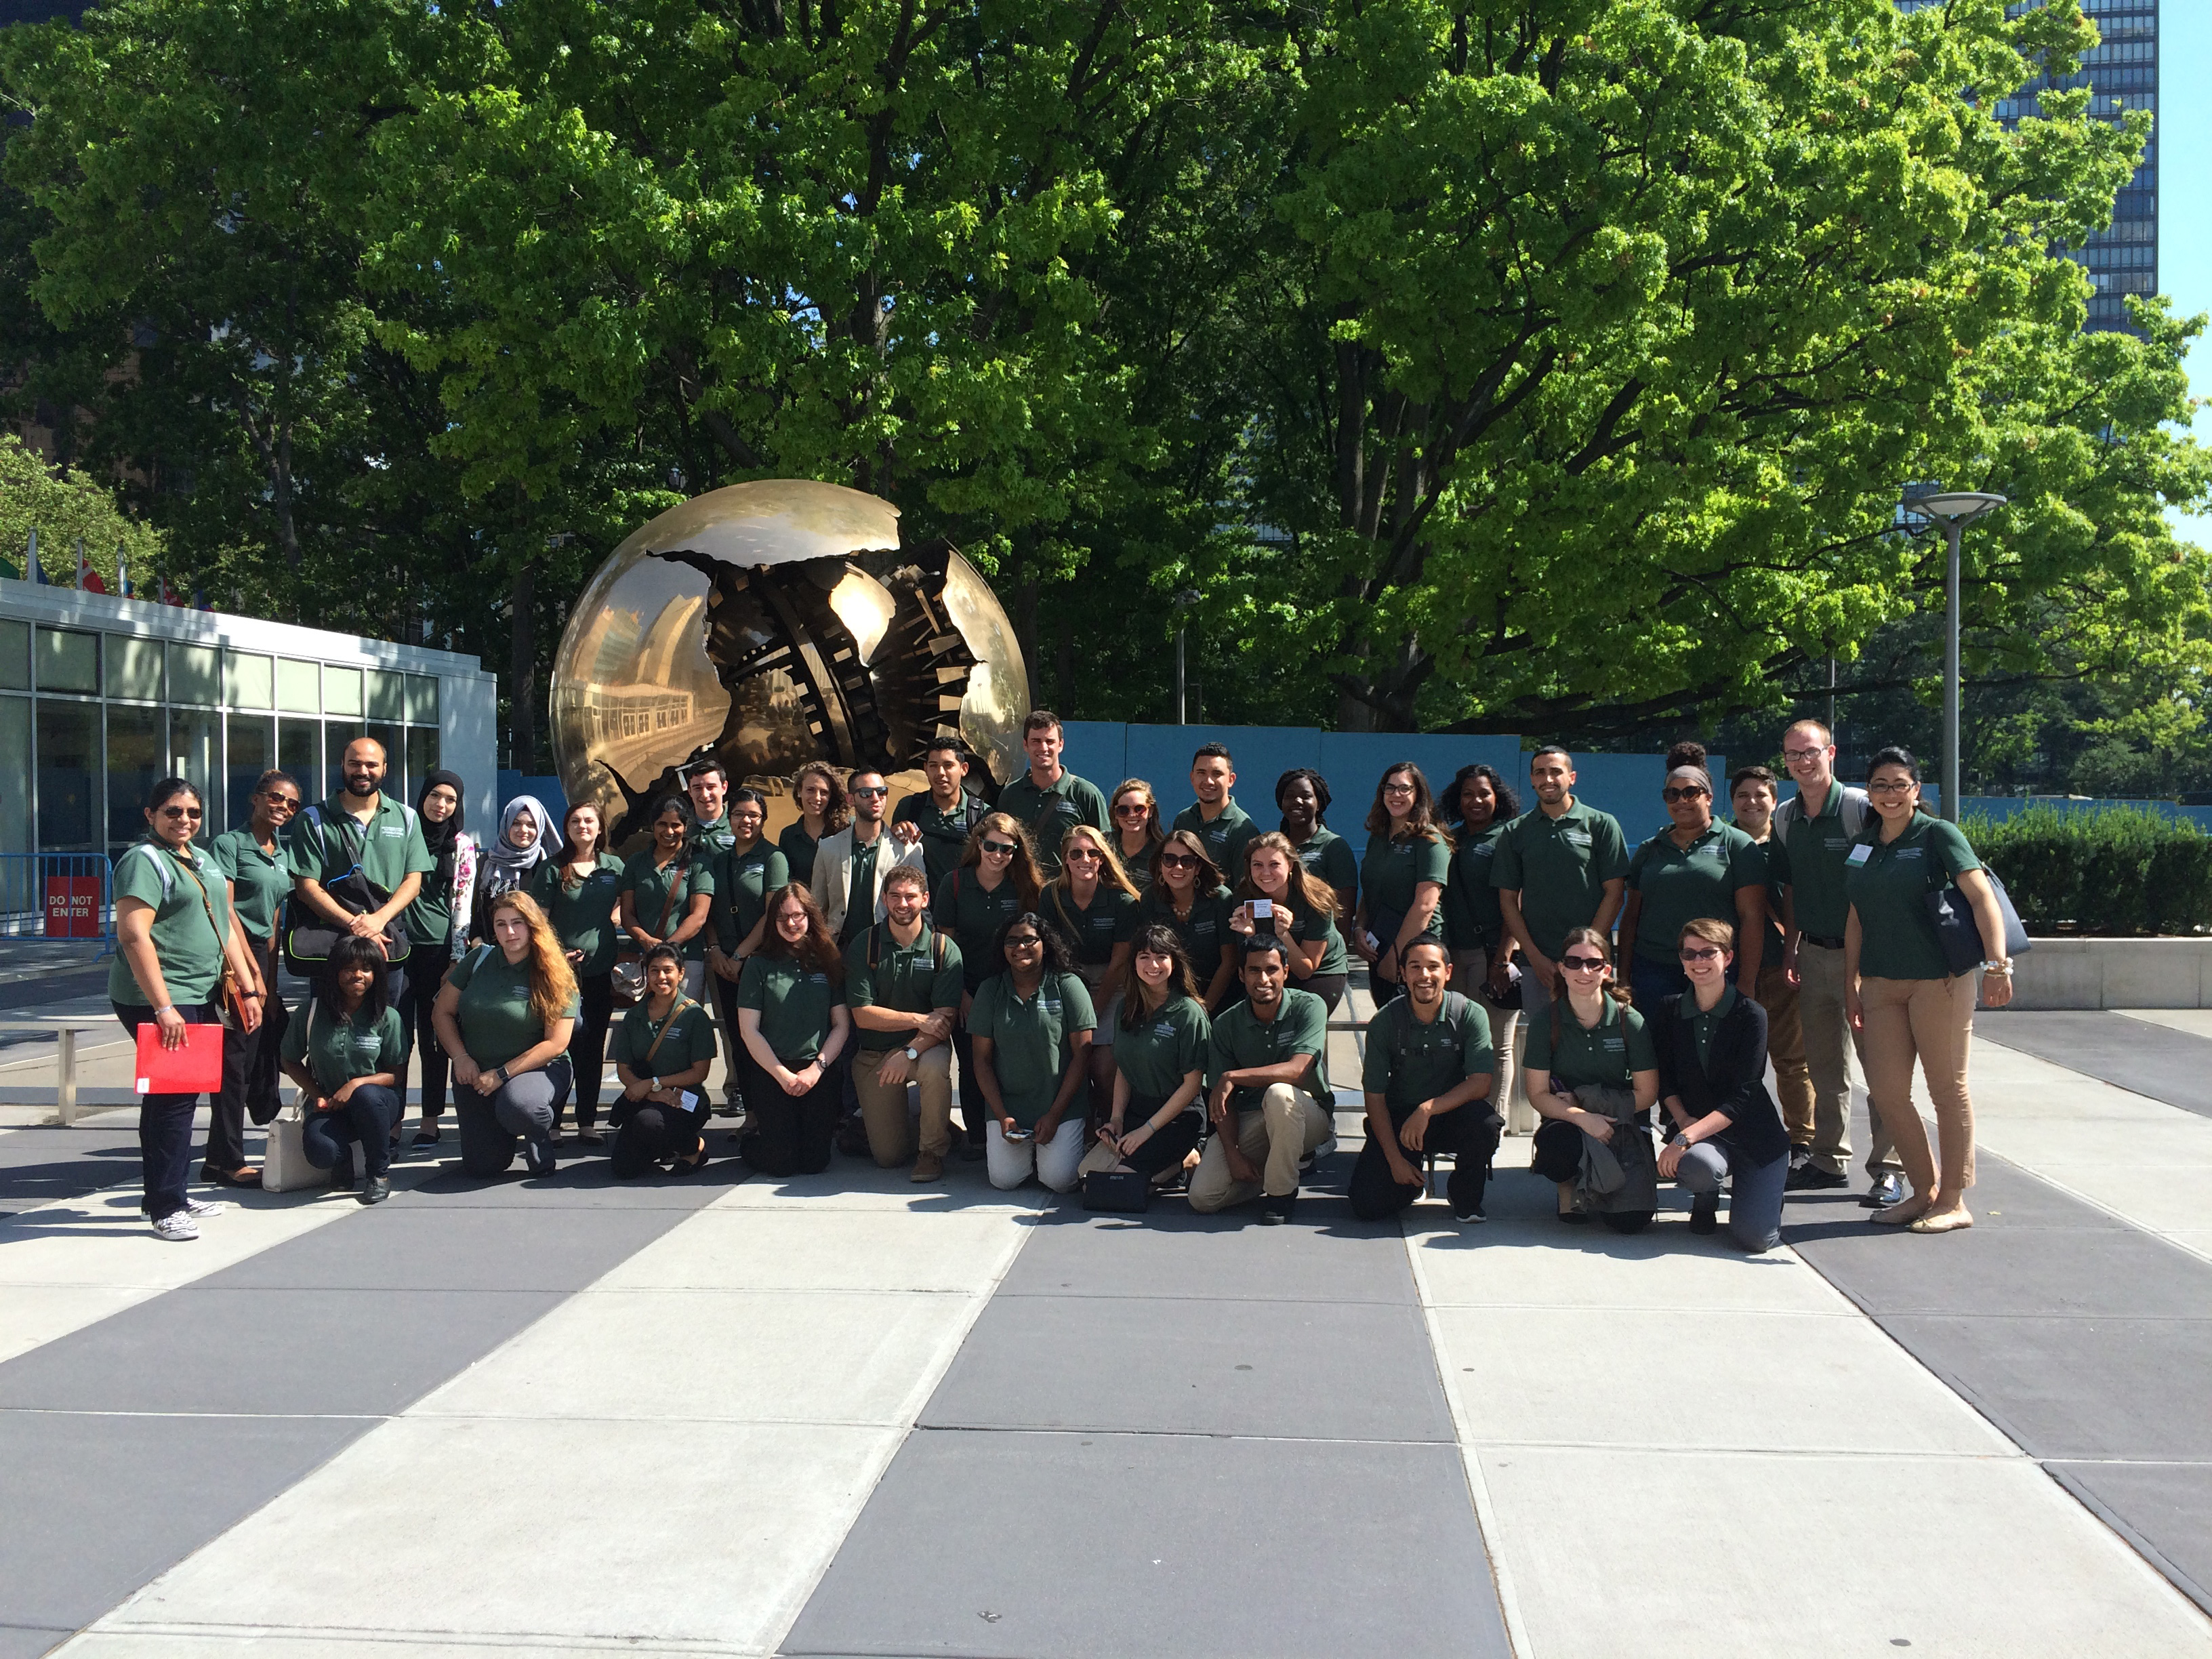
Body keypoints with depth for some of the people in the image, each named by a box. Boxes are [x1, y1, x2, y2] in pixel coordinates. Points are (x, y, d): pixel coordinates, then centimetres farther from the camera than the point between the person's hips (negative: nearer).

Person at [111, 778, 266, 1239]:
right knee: (172, 1097, -8)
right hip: (157, 999, -9)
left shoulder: (203, 860, 17)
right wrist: (163, 1007, -25)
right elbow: (133, 936, -20)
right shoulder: (144, 860, -11)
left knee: (182, 1095, 14)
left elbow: (223, 926, 22)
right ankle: (165, 1207, -2)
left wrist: (248, 988, 17)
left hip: (201, 996, 9)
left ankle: (172, 1195, 23)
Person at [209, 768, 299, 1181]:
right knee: (236, 1058, -6)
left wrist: (271, 982, 12)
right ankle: (228, 1161, -1)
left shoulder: (283, 855, 18)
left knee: (265, 1053, 8)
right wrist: (251, 970, -15)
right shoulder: (229, 844, -5)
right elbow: (225, 911, -12)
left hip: (261, 956, 8)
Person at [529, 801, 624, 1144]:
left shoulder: (614, 867, 10)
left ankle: (587, 1122, 14)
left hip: (602, 969, 3)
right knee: (570, 1035, -12)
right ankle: (551, 1121, -3)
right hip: (564, 969, -3)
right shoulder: (552, 869, 2)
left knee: (594, 1047, 7)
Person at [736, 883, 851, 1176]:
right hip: (771, 1071, -2)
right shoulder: (759, 965, 0)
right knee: (780, 1163, -9)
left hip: (820, 1071, 2)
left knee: (815, 1162, -5)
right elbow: (749, 1030, -4)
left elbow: (842, 1025, 4)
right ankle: (751, 1137, 23)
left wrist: (817, 1068, -9)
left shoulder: (828, 962, 6)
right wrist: (783, 1075, -11)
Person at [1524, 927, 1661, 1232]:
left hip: (1622, 1120, 0)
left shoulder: (1630, 1021, -7)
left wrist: (1584, 1100, -10)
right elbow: (1538, 1095, -7)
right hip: (1567, 1121, 0)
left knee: (1631, 1219, -21)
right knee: (1561, 1146, -39)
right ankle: (1569, 1184, -1)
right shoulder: (1546, 1021, -5)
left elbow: (1647, 1094, -4)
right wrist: (1582, 1117, -24)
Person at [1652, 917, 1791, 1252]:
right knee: (1696, 1165, -36)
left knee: (1754, 1238, -17)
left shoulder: (1751, 1015, -11)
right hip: (1695, 1128, 1)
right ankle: (1706, 1199, 5)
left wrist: (1685, 1138, -25)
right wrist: (1682, 1118, -14)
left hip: (1754, 1136, -1)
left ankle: (1762, 1192, 21)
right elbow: (1664, 1080, 7)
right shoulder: (1668, 1013, 0)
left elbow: (1743, 1096, -16)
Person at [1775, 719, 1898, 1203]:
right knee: (1823, 1066, 13)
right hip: (1812, 953, 6)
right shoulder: (1784, 818, 9)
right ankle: (1829, 1160, 23)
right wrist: (1789, 948, 12)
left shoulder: (1862, 808, -10)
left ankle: (1888, 1170, 1)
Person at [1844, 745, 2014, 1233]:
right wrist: (1852, 984, 15)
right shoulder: (1862, 846, 13)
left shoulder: (1938, 835, -4)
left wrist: (1996, 963, -26)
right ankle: (1925, 1190, 18)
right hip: (1882, 982, 6)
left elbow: (1982, 897, -14)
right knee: (1886, 1092, 3)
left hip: (1940, 978, -6)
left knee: (1947, 1089, 1)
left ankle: (1953, 1200, 10)